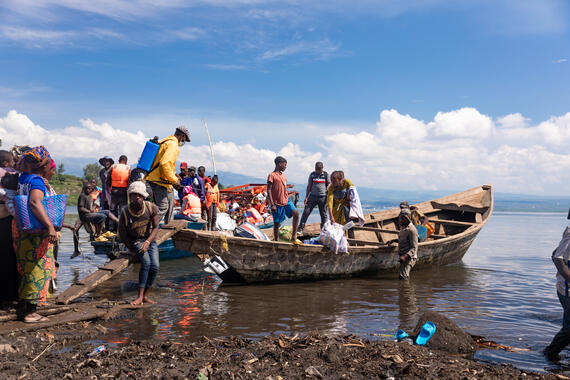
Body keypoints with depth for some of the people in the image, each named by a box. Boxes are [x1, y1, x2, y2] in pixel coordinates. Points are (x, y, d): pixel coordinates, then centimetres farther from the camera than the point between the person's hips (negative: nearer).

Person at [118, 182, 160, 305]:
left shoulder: (152, 207, -11)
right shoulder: (125, 212, -13)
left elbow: (155, 228, -9)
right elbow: (121, 232, -2)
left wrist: (147, 242, -23)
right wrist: (131, 249, -7)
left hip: (150, 240, 2)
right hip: (135, 241, -2)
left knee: (155, 266, -19)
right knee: (146, 261, -29)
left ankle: (145, 296, -6)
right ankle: (140, 296, -25)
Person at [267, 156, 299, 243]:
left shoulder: (283, 175, 14)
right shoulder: (272, 175, -10)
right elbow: (269, 190, -14)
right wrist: (272, 204, -18)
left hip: (286, 200, 6)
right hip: (277, 203, -6)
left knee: (296, 213, -15)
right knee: (277, 223, 4)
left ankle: (294, 237, -9)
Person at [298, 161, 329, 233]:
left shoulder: (326, 175, 3)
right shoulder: (312, 175, 6)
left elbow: (329, 185, 7)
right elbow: (309, 186, 8)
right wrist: (306, 197, 4)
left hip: (322, 197, -1)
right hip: (313, 196, 1)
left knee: (323, 214, 5)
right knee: (306, 212, -4)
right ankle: (300, 229, 2)